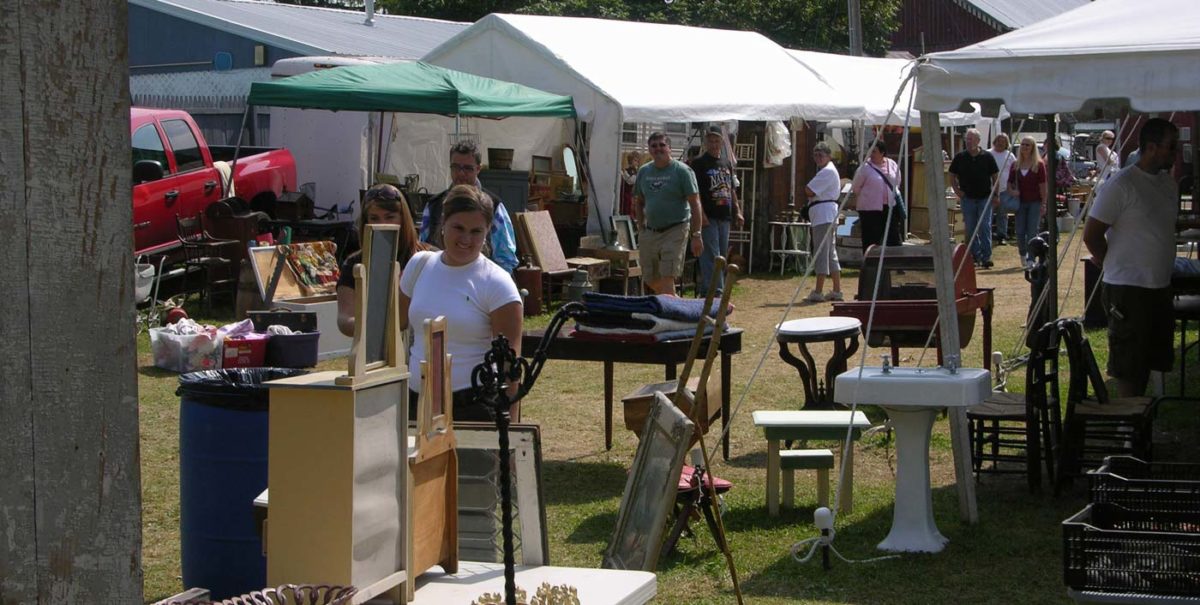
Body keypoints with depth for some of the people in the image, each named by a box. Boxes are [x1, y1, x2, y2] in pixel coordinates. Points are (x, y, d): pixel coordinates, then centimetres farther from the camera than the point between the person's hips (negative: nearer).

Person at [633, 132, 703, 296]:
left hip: (674, 231, -6)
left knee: (667, 278, -14)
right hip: (650, 232, 6)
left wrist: (696, 235, -12)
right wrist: (641, 228, 10)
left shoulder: (682, 171, -6)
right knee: (650, 281, 9)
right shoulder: (643, 171, 10)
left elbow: (695, 204, -8)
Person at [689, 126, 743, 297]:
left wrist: (737, 212, 14)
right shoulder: (699, 163, -3)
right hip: (708, 217, -7)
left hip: (724, 217, 7)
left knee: (721, 256, 9)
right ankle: (715, 292, -14)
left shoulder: (727, 164, 18)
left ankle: (704, 290, 16)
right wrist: (701, 214, -20)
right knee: (711, 256, -11)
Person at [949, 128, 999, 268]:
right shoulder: (960, 157, 3)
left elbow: (994, 177, 6)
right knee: (971, 229, 6)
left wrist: (995, 195, -1)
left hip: (985, 198, -2)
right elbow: (952, 176, 10)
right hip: (967, 198, 2)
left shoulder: (987, 157, 1)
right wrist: (956, 189, -5)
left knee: (985, 227, -7)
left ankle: (986, 256, -5)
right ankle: (976, 255, 15)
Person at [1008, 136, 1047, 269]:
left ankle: (1031, 259, -4)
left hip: (1035, 202, -4)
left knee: (1032, 232, -7)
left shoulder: (1039, 164, -3)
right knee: (1020, 232, 5)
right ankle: (1022, 253, 30)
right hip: (1021, 202, 4)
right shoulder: (1016, 165, 7)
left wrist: (1043, 204, -8)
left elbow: (1043, 185, -4)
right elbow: (1009, 182, 15)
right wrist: (1011, 191, -8)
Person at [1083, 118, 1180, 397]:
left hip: (1160, 287, 8)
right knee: (1129, 365, -2)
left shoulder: (1168, 183, 10)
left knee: (1152, 359, 14)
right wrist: (1111, 262, -1)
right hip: (1128, 290, -8)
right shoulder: (1122, 185, -15)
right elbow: (1091, 234, -15)